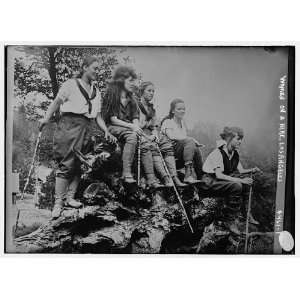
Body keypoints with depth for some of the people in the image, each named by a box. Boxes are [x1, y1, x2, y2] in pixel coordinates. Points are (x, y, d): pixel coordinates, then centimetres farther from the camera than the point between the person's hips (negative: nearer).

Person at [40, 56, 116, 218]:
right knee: (67, 164, -10)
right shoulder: (71, 84, 4)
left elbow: (98, 115, 19)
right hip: (69, 124, -6)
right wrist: (46, 118, -15)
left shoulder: (96, 91, 20)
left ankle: (70, 197, 13)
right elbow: (56, 102, -3)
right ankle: (58, 202, -6)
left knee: (78, 164, 4)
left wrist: (106, 131, 6)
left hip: (85, 129, 6)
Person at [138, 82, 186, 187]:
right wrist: (147, 136, -15)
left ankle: (174, 177, -29)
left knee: (167, 145, -19)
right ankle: (165, 177, -42)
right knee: (153, 147, -34)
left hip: (150, 134, 7)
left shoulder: (151, 108, 24)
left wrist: (155, 133, -1)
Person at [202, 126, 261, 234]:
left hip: (225, 180, 9)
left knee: (248, 184, -5)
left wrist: (252, 170, -15)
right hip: (210, 182, -8)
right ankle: (229, 221, -20)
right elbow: (219, 175, -30)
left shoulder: (235, 154, 4)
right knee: (236, 186, -30)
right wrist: (240, 180, -33)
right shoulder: (218, 153, -21)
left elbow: (241, 170, 7)